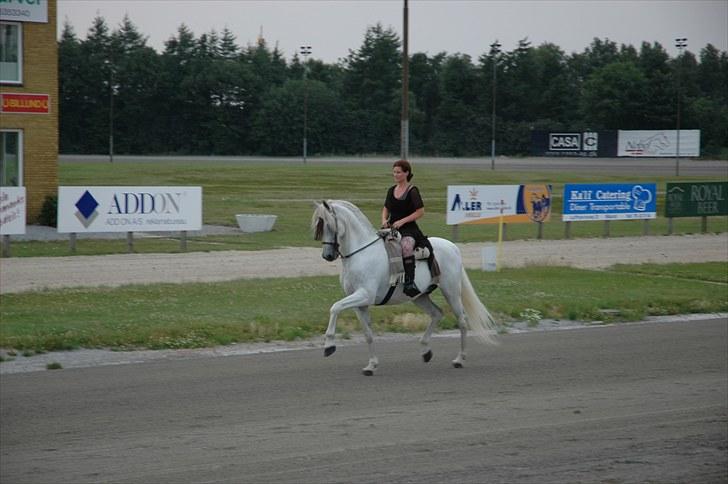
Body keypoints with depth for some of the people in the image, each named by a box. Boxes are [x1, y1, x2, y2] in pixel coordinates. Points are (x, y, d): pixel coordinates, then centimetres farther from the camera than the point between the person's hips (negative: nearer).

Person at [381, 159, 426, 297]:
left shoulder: (412, 191, -6)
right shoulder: (391, 190, 13)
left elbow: (420, 212, -10)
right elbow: (386, 208, 24)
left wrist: (402, 221, -16)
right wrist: (384, 220, 3)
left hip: (408, 228, -7)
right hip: (392, 228, 7)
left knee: (406, 245, -38)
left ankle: (409, 282, -42)